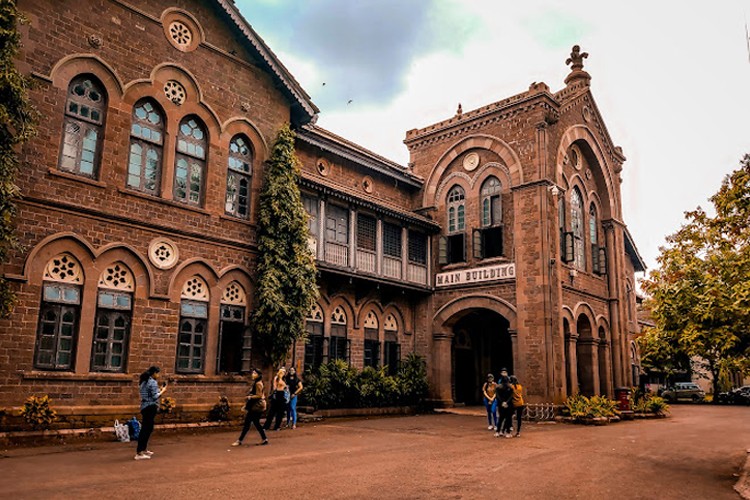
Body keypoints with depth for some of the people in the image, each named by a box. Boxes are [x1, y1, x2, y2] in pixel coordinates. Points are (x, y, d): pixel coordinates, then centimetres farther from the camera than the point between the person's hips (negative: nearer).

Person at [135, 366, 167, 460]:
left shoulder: (144, 382, 15)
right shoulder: (153, 382, -13)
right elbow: (155, 397, -17)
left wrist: (159, 390, 14)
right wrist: (162, 391, -3)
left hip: (145, 407, 10)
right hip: (150, 407, -10)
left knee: (147, 428, 19)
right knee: (146, 429, -8)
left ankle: (144, 449, 29)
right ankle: (139, 453, -9)